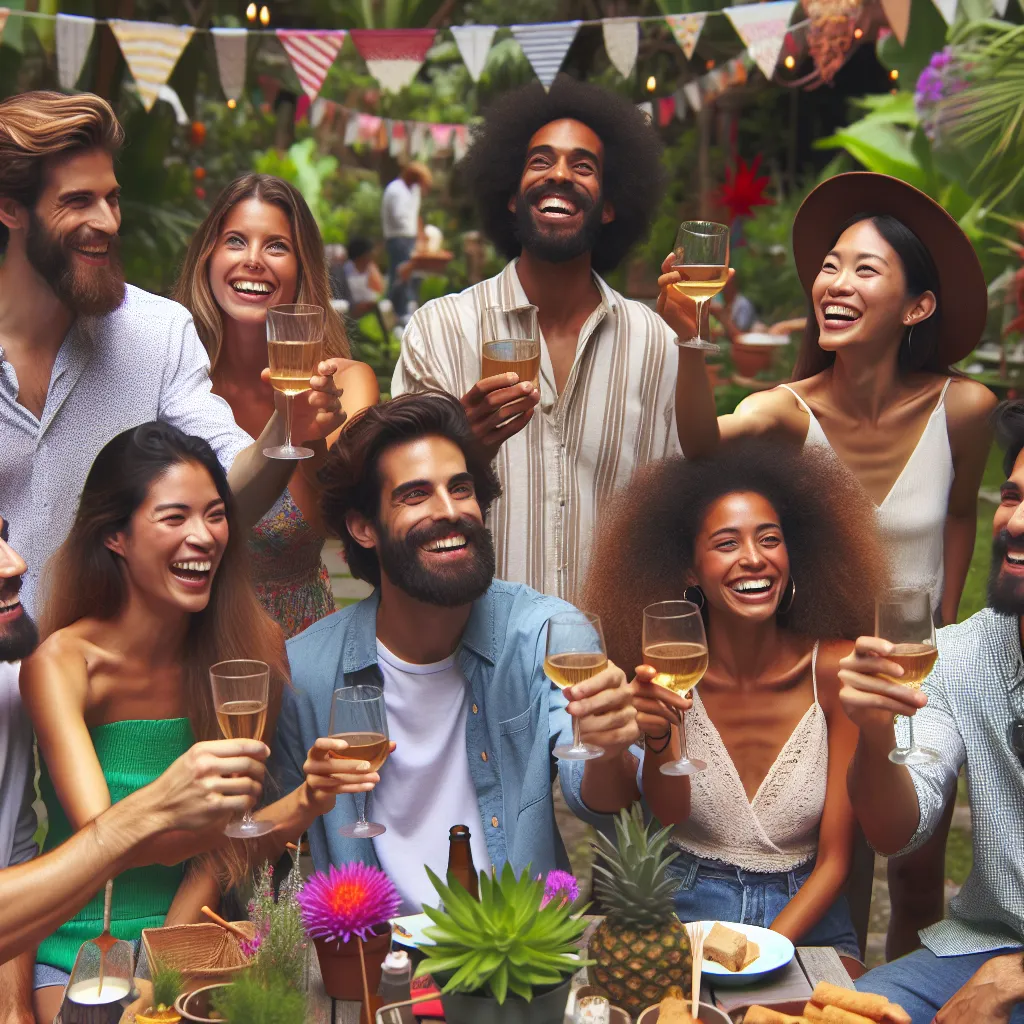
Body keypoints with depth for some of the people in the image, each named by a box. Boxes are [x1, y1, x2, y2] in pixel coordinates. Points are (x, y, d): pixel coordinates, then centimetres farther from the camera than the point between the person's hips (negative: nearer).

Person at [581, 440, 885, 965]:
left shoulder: (836, 668, -7)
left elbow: (834, 859, -5)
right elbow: (666, 818, -12)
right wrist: (658, 737, -29)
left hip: (804, 918, 0)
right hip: (685, 906, 1)